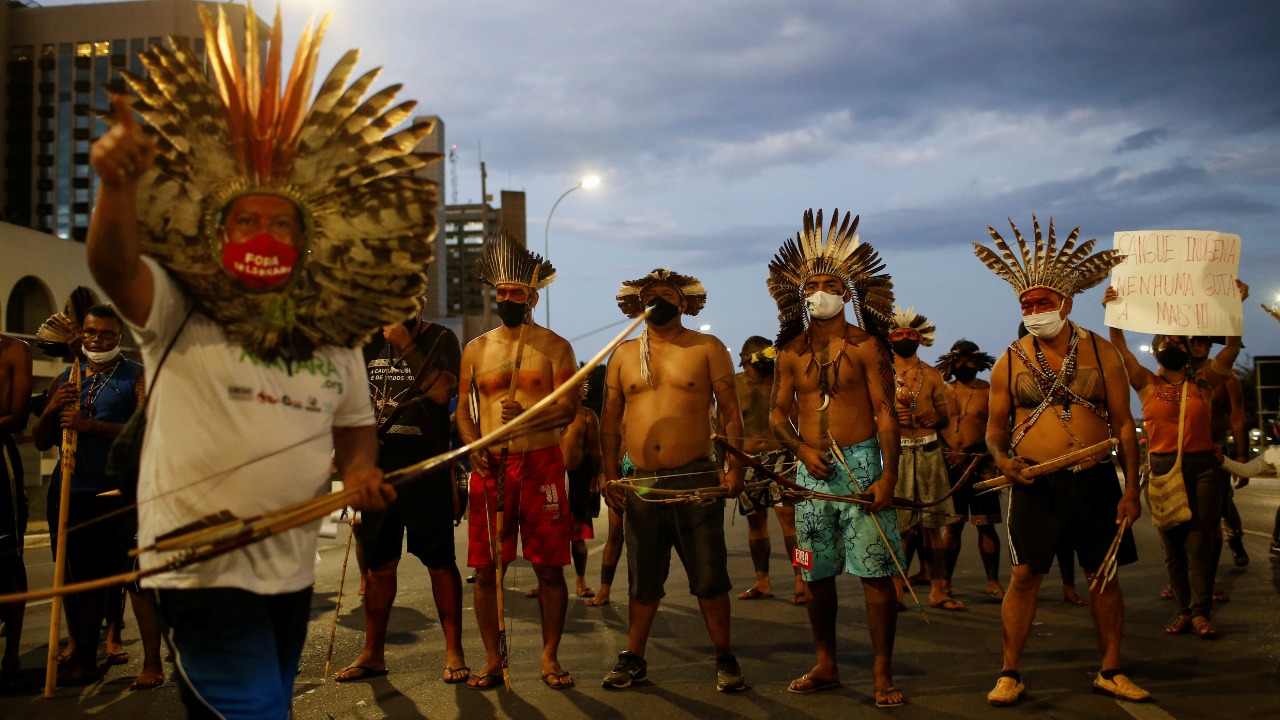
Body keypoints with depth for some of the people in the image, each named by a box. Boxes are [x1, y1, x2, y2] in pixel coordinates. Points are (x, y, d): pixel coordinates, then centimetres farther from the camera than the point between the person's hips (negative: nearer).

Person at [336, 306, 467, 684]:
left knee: (440, 561, -2)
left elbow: (442, 391, -17)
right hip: (379, 468, 5)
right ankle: (373, 653, 20)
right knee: (378, 563, 10)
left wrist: (407, 345, -18)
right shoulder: (371, 343, 13)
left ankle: (453, 652, 7)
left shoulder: (439, 338, -1)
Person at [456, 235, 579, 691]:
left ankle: (550, 657, 13)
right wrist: (473, 447, -5)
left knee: (549, 567, 1)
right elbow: (463, 410, 14)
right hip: (489, 465, 2)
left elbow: (569, 408, -4)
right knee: (486, 569, 2)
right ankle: (493, 659, 15)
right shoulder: (475, 350, 13)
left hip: (541, 462, -2)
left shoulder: (554, 347, 5)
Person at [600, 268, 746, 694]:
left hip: (696, 479, -2)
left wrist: (734, 467, -9)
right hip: (641, 484, 3)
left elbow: (730, 413, 2)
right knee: (642, 581, 10)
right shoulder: (623, 355, 11)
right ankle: (634, 659, 21)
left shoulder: (707, 348, 4)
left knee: (710, 578, 2)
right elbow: (610, 419, 13)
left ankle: (724, 660, 16)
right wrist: (610, 475, 5)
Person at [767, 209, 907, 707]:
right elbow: (777, 413, 11)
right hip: (812, 469, 4)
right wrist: (802, 450, -8)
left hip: (861, 464, -4)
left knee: (875, 572, -5)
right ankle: (826, 666, 24)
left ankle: (882, 674, 4)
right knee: (817, 574, 10)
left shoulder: (866, 345, -1)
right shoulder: (792, 351, 9)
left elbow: (885, 411, -6)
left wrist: (888, 475, -14)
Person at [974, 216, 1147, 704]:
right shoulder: (1010, 362, 3)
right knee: (1024, 574, -4)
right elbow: (995, 425, 9)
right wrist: (1000, 456, -13)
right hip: (1036, 483, -1)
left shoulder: (1101, 353, 3)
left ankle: (1110, 672, 22)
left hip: (1096, 481, 1)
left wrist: (1131, 489, -1)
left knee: (1105, 576, 7)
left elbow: (1124, 423, 5)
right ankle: (1010, 674, 6)